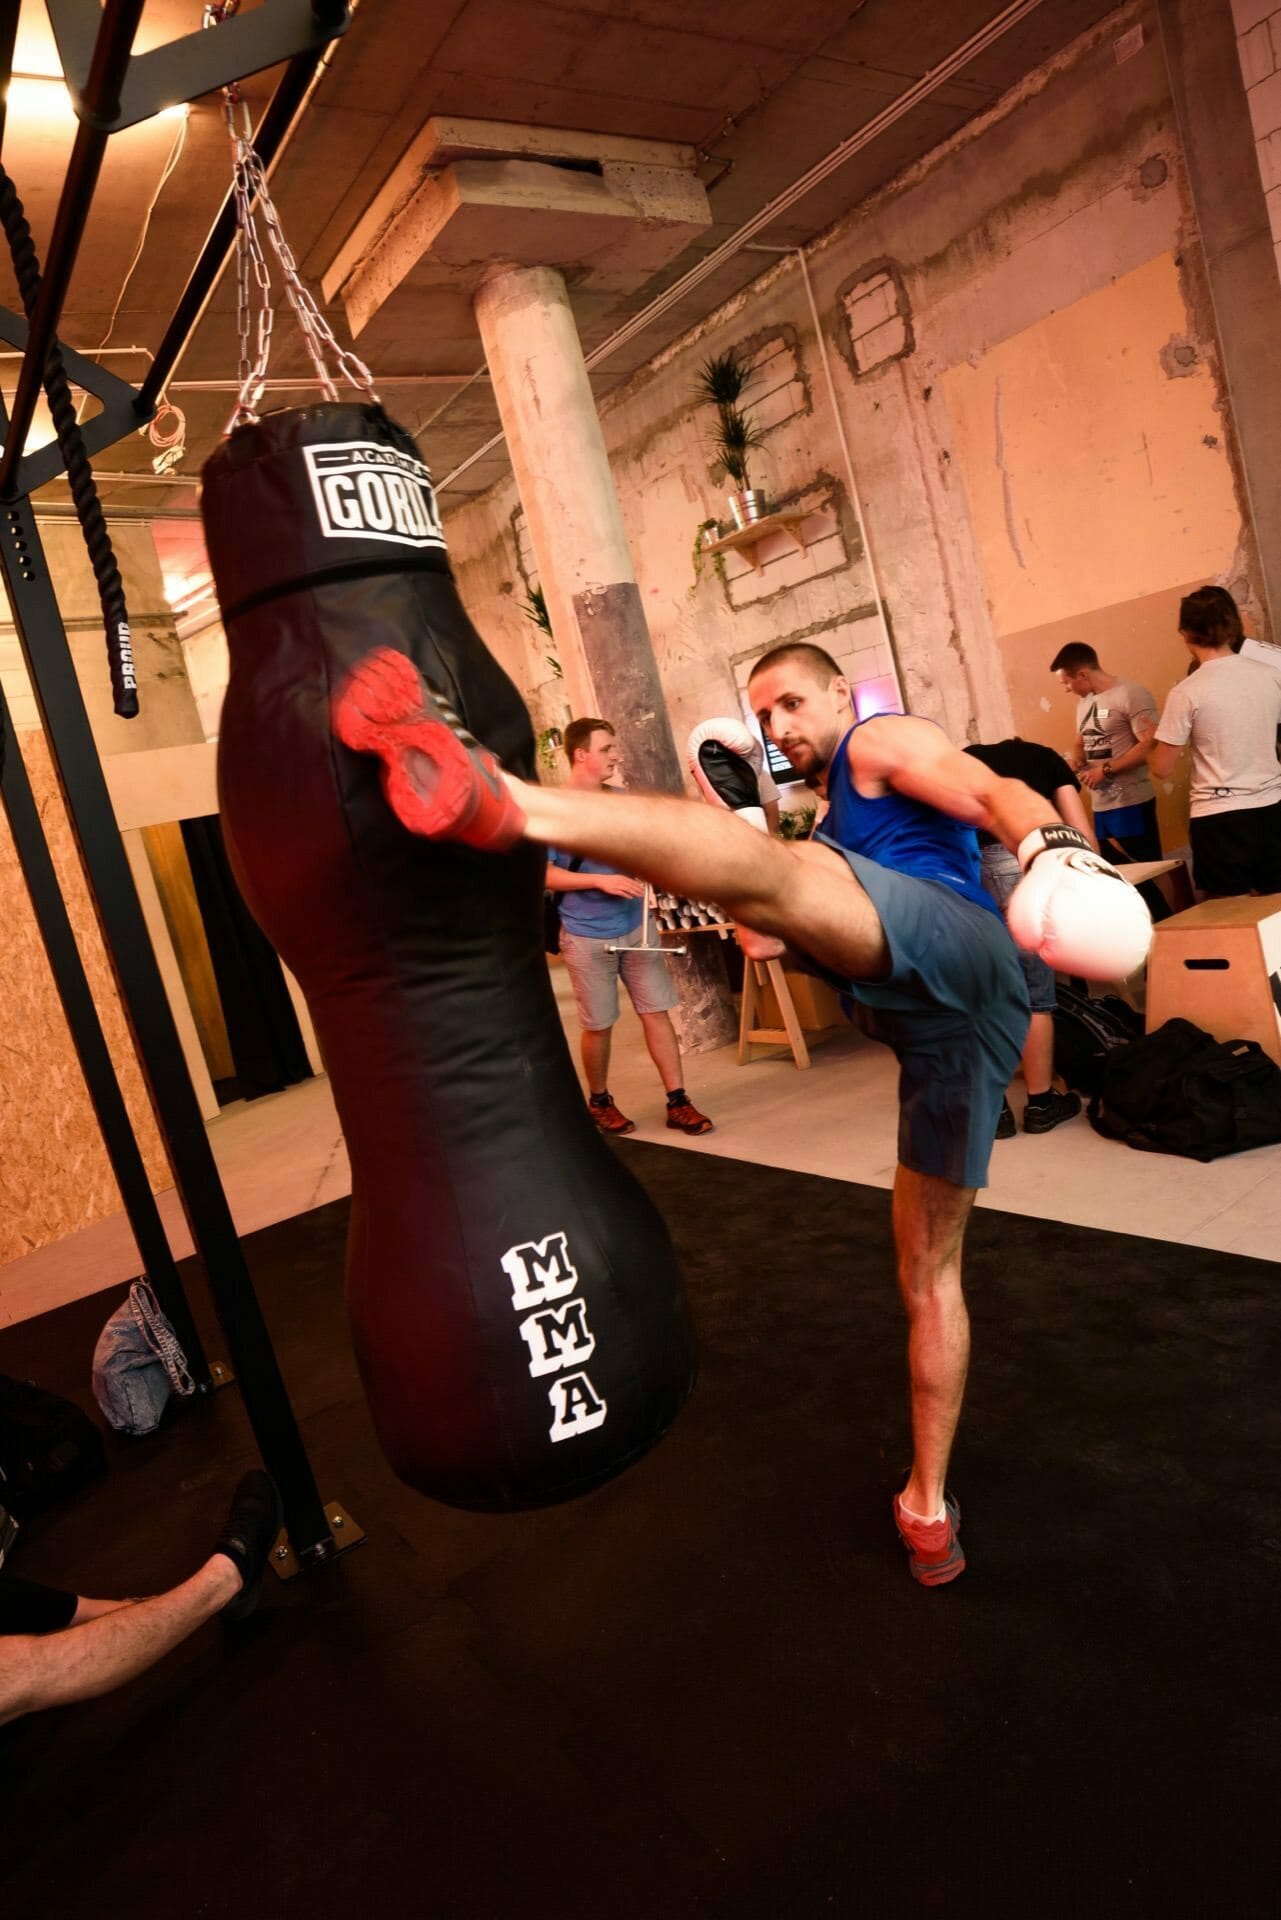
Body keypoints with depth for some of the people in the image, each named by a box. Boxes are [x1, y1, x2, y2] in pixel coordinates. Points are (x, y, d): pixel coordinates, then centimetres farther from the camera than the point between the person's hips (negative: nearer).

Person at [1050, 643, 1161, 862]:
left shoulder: (1131, 695, -11)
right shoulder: (1084, 701, 14)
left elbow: (1149, 746, -18)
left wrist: (1106, 770, -16)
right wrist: (1074, 762, 2)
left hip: (1131, 804, -8)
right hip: (1101, 805, 8)